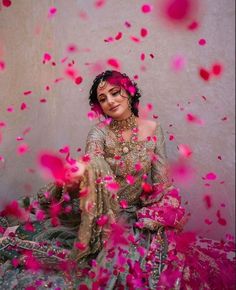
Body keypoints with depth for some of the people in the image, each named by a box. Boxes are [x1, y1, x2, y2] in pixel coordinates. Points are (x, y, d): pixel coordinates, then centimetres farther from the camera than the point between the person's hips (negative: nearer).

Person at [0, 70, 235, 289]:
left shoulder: (152, 129, -2)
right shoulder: (99, 132, -8)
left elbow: (162, 180, -2)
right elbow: (91, 167, -29)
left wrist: (157, 216, -15)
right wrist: (74, 180, -50)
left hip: (143, 213, 2)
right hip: (104, 213, -1)